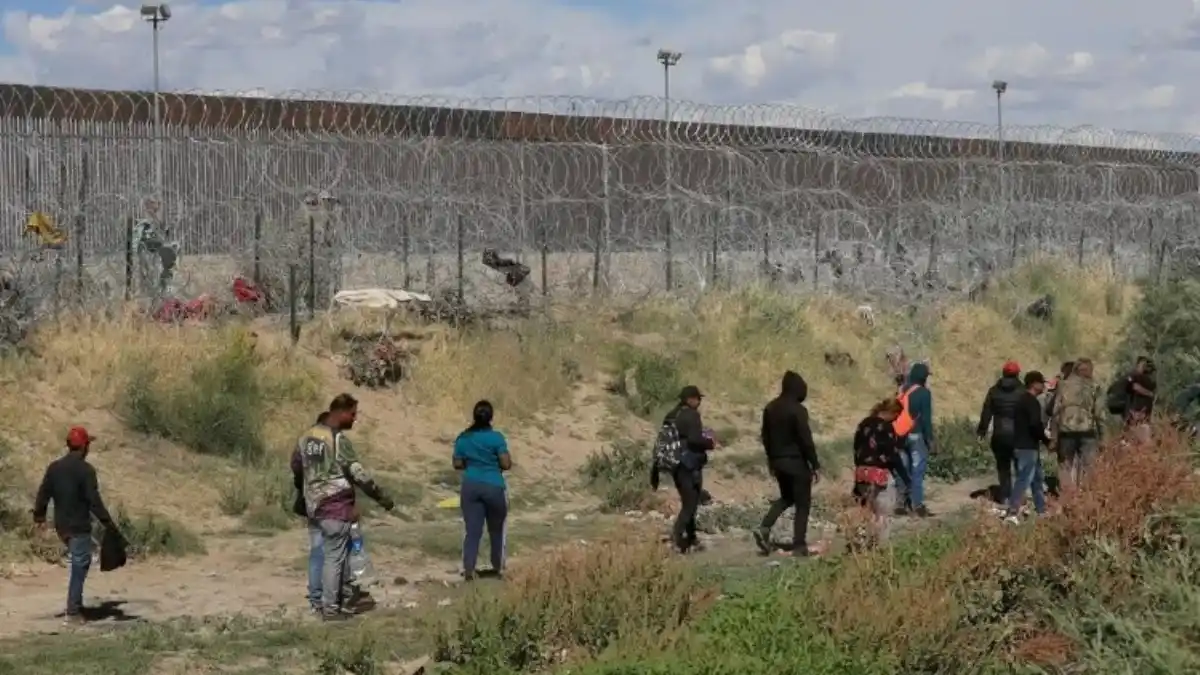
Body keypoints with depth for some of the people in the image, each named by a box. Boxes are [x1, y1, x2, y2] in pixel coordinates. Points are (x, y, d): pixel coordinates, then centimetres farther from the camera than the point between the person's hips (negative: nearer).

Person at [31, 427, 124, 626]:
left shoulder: (54, 467, 4)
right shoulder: (85, 470, -16)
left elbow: (43, 494, 10)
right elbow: (95, 502, -19)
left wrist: (39, 516, 24)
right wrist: (110, 525, -14)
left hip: (61, 526, 7)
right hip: (79, 527, -7)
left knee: (80, 563, 23)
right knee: (79, 568, 0)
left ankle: (76, 603, 22)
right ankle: (73, 612, 2)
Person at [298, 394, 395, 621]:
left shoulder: (307, 436, 10)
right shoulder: (338, 439, -16)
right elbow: (358, 473, -17)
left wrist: (306, 493, 33)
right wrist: (381, 497, -9)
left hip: (316, 504, 9)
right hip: (336, 505, -9)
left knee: (342, 552, 18)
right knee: (334, 556, -2)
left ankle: (346, 599, 24)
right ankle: (330, 608, 1)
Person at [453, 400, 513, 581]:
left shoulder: (463, 438, 2)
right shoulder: (496, 437, -9)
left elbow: (457, 465, 6)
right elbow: (506, 464, -12)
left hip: (470, 487, 3)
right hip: (494, 487, -3)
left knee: (472, 530, 3)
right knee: (497, 529, 14)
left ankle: (468, 569, -8)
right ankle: (498, 567, 23)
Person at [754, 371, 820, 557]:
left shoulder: (770, 408, 6)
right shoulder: (797, 410, -16)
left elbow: (765, 437, 12)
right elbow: (806, 440, -16)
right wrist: (815, 465, -10)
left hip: (778, 461, 7)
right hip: (796, 462, -7)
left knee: (786, 497, 22)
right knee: (802, 503, 3)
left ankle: (764, 528, 3)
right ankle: (799, 545, 0)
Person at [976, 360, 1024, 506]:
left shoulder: (994, 391, 3)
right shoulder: (1022, 391, -4)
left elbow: (986, 412, 4)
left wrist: (982, 429, 13)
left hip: (999, 434, 2)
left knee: (1003, 466, 10)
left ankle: (1004, 496, 4)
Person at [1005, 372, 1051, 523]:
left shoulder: (1023, 399, 16)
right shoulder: (1031, 401, -15)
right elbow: (1035, 424, -24)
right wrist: (1046, 440, -10)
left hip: (1023, 444, 10)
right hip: (1028, 446, -10)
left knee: (1037, 478, 18)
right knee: (1024, 479, -12)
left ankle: (1041, 510, 26)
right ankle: (1012, 513, -19)